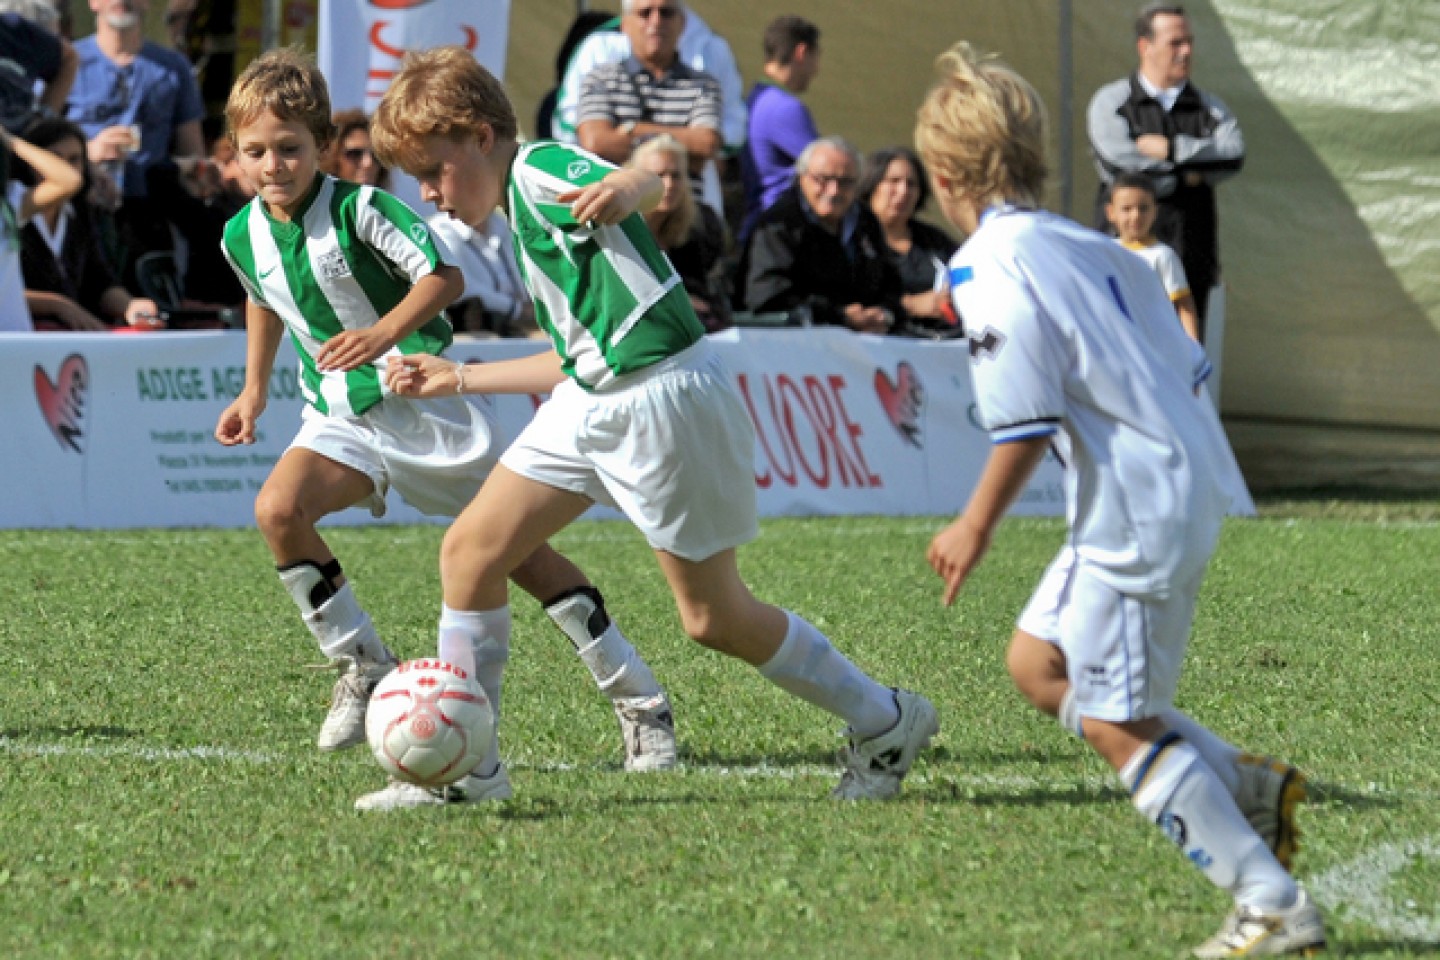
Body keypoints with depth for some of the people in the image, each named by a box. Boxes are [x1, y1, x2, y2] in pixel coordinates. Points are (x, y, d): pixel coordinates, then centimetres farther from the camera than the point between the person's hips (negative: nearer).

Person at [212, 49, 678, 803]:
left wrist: (383, 333, -34)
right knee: (278, 508, -23)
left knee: (514, 548, 0)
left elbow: (443, 276, -21)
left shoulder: (357, 209, -18)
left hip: (421, 397, -5)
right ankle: (364, 668, -6)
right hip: (340, 416, 5)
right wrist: (253, 390, 21)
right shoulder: (243, 237, 0)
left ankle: (640, 700, 9)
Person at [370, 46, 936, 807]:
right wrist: (459, 378, 31)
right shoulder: (521, 220, 16)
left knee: (714, 617, 1)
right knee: (471, 550, 1)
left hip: (667, 401, -10)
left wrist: (629, 187, -53)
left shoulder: (542, 171, -12)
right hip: (594, 402, 10)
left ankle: (887, 725, 19)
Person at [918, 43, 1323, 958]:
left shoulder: (992, 266, -12)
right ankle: (1250, 787, 17)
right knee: (1039, 665, 19)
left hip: (1139, 513, -9)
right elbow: (1186, 365, 17)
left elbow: (1027, 419, -18)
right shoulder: (1091, 248, 14)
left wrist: (978, 524, -9)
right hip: (1193, 486, 9)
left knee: (1116, 724, -3)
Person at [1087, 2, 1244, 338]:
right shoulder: (1111, 102, 5)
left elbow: (1233, 155, -6)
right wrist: (1189, 175, -5)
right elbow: (1118, 166, -12)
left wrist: (1169, 148, -11)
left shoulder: (1209, 107, 14)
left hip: (1190, 259, 3)